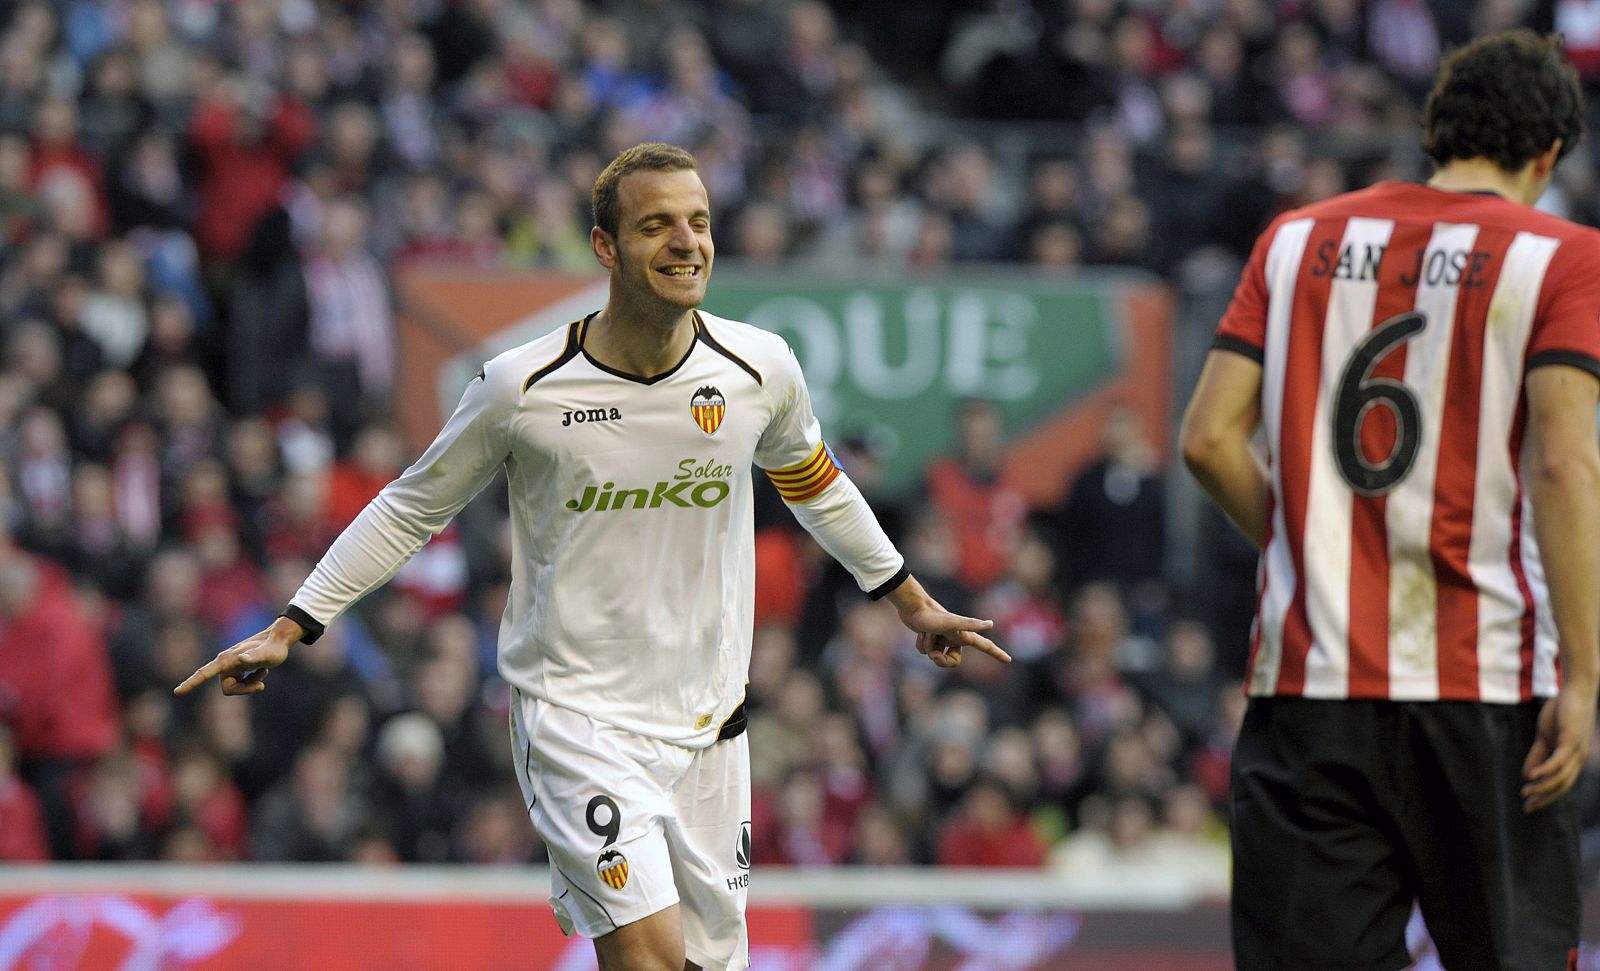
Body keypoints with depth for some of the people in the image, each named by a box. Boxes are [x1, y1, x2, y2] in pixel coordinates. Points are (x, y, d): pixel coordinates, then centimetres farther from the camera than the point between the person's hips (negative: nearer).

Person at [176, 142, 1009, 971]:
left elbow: (813, 483, 18)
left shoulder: (759, 370, -3)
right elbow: (410, 508, 3)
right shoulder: (521, 388, -11)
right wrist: (289, 630, 0)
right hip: (577, 714, -4)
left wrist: (911, 602, 27)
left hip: (707, 719, 4)